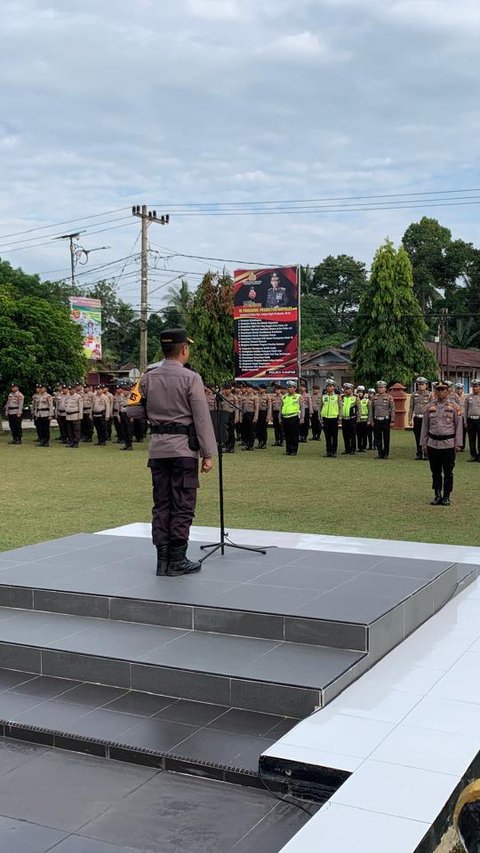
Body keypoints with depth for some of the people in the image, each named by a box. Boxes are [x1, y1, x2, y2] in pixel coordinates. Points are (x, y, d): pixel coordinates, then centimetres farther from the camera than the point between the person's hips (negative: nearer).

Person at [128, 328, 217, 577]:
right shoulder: (190, 378, -10)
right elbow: (202, 418, -11)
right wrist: (208, 453, -7)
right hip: (183, 447, -5)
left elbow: (134, 411, 7)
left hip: (157, 447, 5)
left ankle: (162, 560, 13)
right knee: (183, 505, 2)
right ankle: (177, 561, 5)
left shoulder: (148, 378, 4)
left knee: (161, 504, 10)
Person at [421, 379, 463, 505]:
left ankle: (446, 496, 12)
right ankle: (437, 495, 17)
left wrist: (457, 443, -4)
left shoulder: (454, 407, 0)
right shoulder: (430, 407, 6)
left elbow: (458, 426, 1)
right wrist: (424, 443, 7)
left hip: (448, 444, -2)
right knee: (435, 472, 8)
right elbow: (425, 426, 10)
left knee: (448, 473, 3)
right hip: (433, 444, 2)